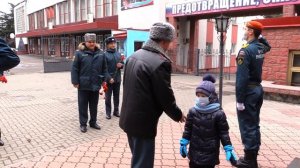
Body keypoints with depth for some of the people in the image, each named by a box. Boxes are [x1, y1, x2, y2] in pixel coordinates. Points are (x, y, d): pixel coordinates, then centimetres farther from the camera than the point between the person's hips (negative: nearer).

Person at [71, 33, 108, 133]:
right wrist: (75, 82, -10)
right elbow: (74, 69, -7)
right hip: (83, 85, -3)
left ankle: (93, 122, 30)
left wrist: (104, 80, 6)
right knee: (83, 105, 8)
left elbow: (104, 68, 9)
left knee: (94, 105, 15)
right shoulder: (79, 53, -7)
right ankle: (83, 124, 21)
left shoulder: (100, 53, 4)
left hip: (96, 85, 3)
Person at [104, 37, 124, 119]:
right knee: (108, 97, 5)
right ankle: (108, 112, 15)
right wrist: (109, 78, -20)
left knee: (116, 96, 13)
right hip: (108, 79, -5)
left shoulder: (118, 54, 10)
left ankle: (116, 111, 26)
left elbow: (123, 64, 16)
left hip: (117, 79, 5)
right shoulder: (104, 54, -8)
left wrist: (121, 65, -8)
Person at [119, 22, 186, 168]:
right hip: (143, 122, -9)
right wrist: (178, 115, 1)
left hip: (128, 118, 9)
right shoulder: (160, 62, -21)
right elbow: (165, 97, -17)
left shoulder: (133, 56, 6)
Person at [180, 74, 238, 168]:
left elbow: (224, 133, -8)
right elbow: (188, 129, 3)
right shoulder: (193, 111, -5)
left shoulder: (218, 114, -14)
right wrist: (183, 143, 4)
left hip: (210, 153, -3)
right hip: (195, 152, 3)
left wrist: (228, 149, -10)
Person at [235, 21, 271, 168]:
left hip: (248, 91, -9)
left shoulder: (245, 50, -17)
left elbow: (242, 77, -22)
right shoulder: (261, 48, 7)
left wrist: (239, 99, -20)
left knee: (247, 126, -1)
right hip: (258, 89, 9)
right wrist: (260, 36, 23)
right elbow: (268, 46, 36)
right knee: (254, 124, 15)